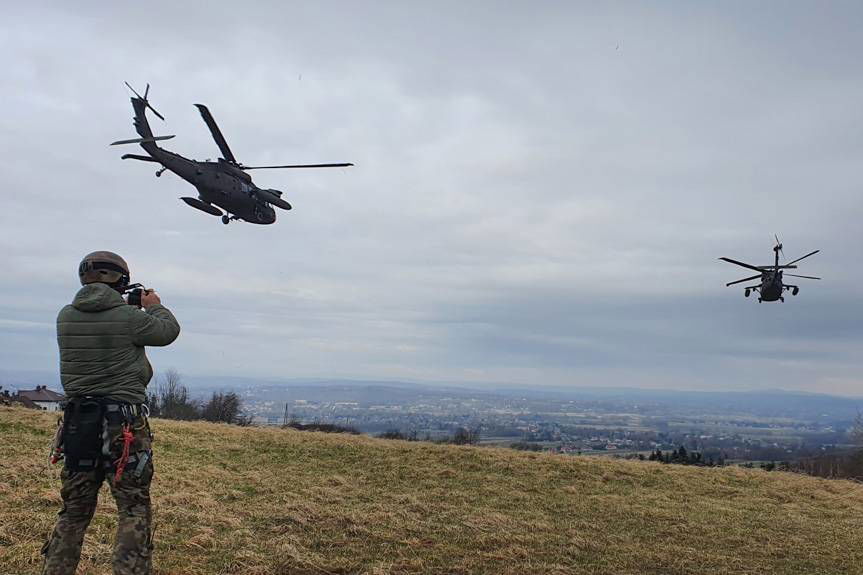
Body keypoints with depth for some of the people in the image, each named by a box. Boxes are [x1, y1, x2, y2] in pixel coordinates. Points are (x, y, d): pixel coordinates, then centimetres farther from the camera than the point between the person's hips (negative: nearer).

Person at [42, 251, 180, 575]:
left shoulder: (66, 317, 2)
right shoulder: (129, 317, -12)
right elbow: (169, 330, 4)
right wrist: (154, 306, 21)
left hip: (79, 423, 5)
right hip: (124, 425, -5)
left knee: (73, 512, 17)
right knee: (134, 512, 3)